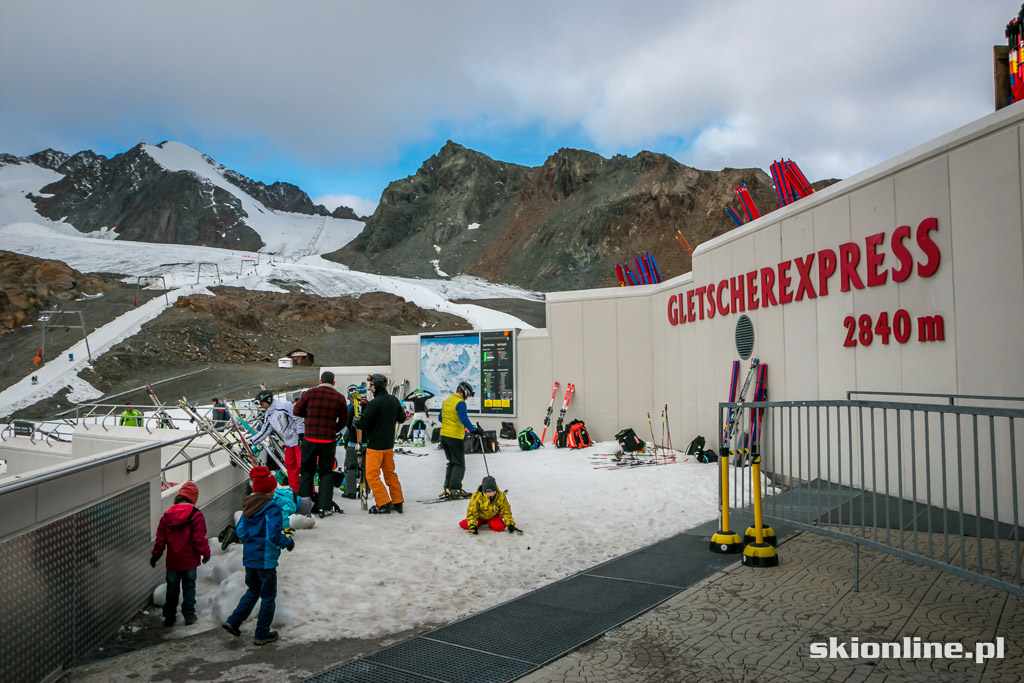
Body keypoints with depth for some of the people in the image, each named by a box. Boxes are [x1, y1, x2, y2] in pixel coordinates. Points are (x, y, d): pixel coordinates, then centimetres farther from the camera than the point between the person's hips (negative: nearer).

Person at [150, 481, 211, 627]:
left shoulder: (167, 515, 0)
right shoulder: (196, 516, -13)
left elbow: (160, 539, 4)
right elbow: (199, 538, -15)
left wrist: (155, 555, 15)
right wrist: (205, 552, -4)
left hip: (172, 561, 3)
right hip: (189, 560, -3)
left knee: (172, 589, 15)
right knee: (189, 587, 10)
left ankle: (169, 616, 21)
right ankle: (189, 614, 13)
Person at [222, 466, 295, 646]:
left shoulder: (248, 506, 4)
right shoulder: (272, 508, -19)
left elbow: (240, 531, 9)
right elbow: (274, 535, -25)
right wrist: (288, 542, -8)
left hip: (249, 557, 7)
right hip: (266, 559, -7)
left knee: (253, 591, 26)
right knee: (268, 596, 8)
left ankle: (233, 621, 19)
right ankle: (262, 634, 15)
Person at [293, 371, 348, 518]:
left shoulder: (310, 393, -3)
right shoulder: (339, 397, -1)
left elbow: (296, 411, 3)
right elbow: (344, 420, 4)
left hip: (310, 439, 0)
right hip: (329, 441, 0)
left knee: (306, 471, 13)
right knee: (326, 473, 10)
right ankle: (325, 507, 6)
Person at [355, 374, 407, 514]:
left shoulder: (374, 403, -20)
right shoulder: (394, 400, 4)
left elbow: (363, 424, -18)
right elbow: (402, 418, 16)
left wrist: (356, 422, 3)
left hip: (375, 445, -8)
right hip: (389, 444, 8)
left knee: (372, 475, -1)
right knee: (390, 473, 17)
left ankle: (384, 504, -4)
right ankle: (397, 502, 20)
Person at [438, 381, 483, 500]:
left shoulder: (446, 401, 12)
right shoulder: (460, 403, -13)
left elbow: (441, 418, 23)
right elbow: (464, 419, -25)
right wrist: (473, 430, -24)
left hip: (444, 435, 8)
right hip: (455, 437, -8)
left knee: (452, 463, 18)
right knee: (459, 464, -1)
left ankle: (447, 488, 14)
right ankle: (455, 490, -10)